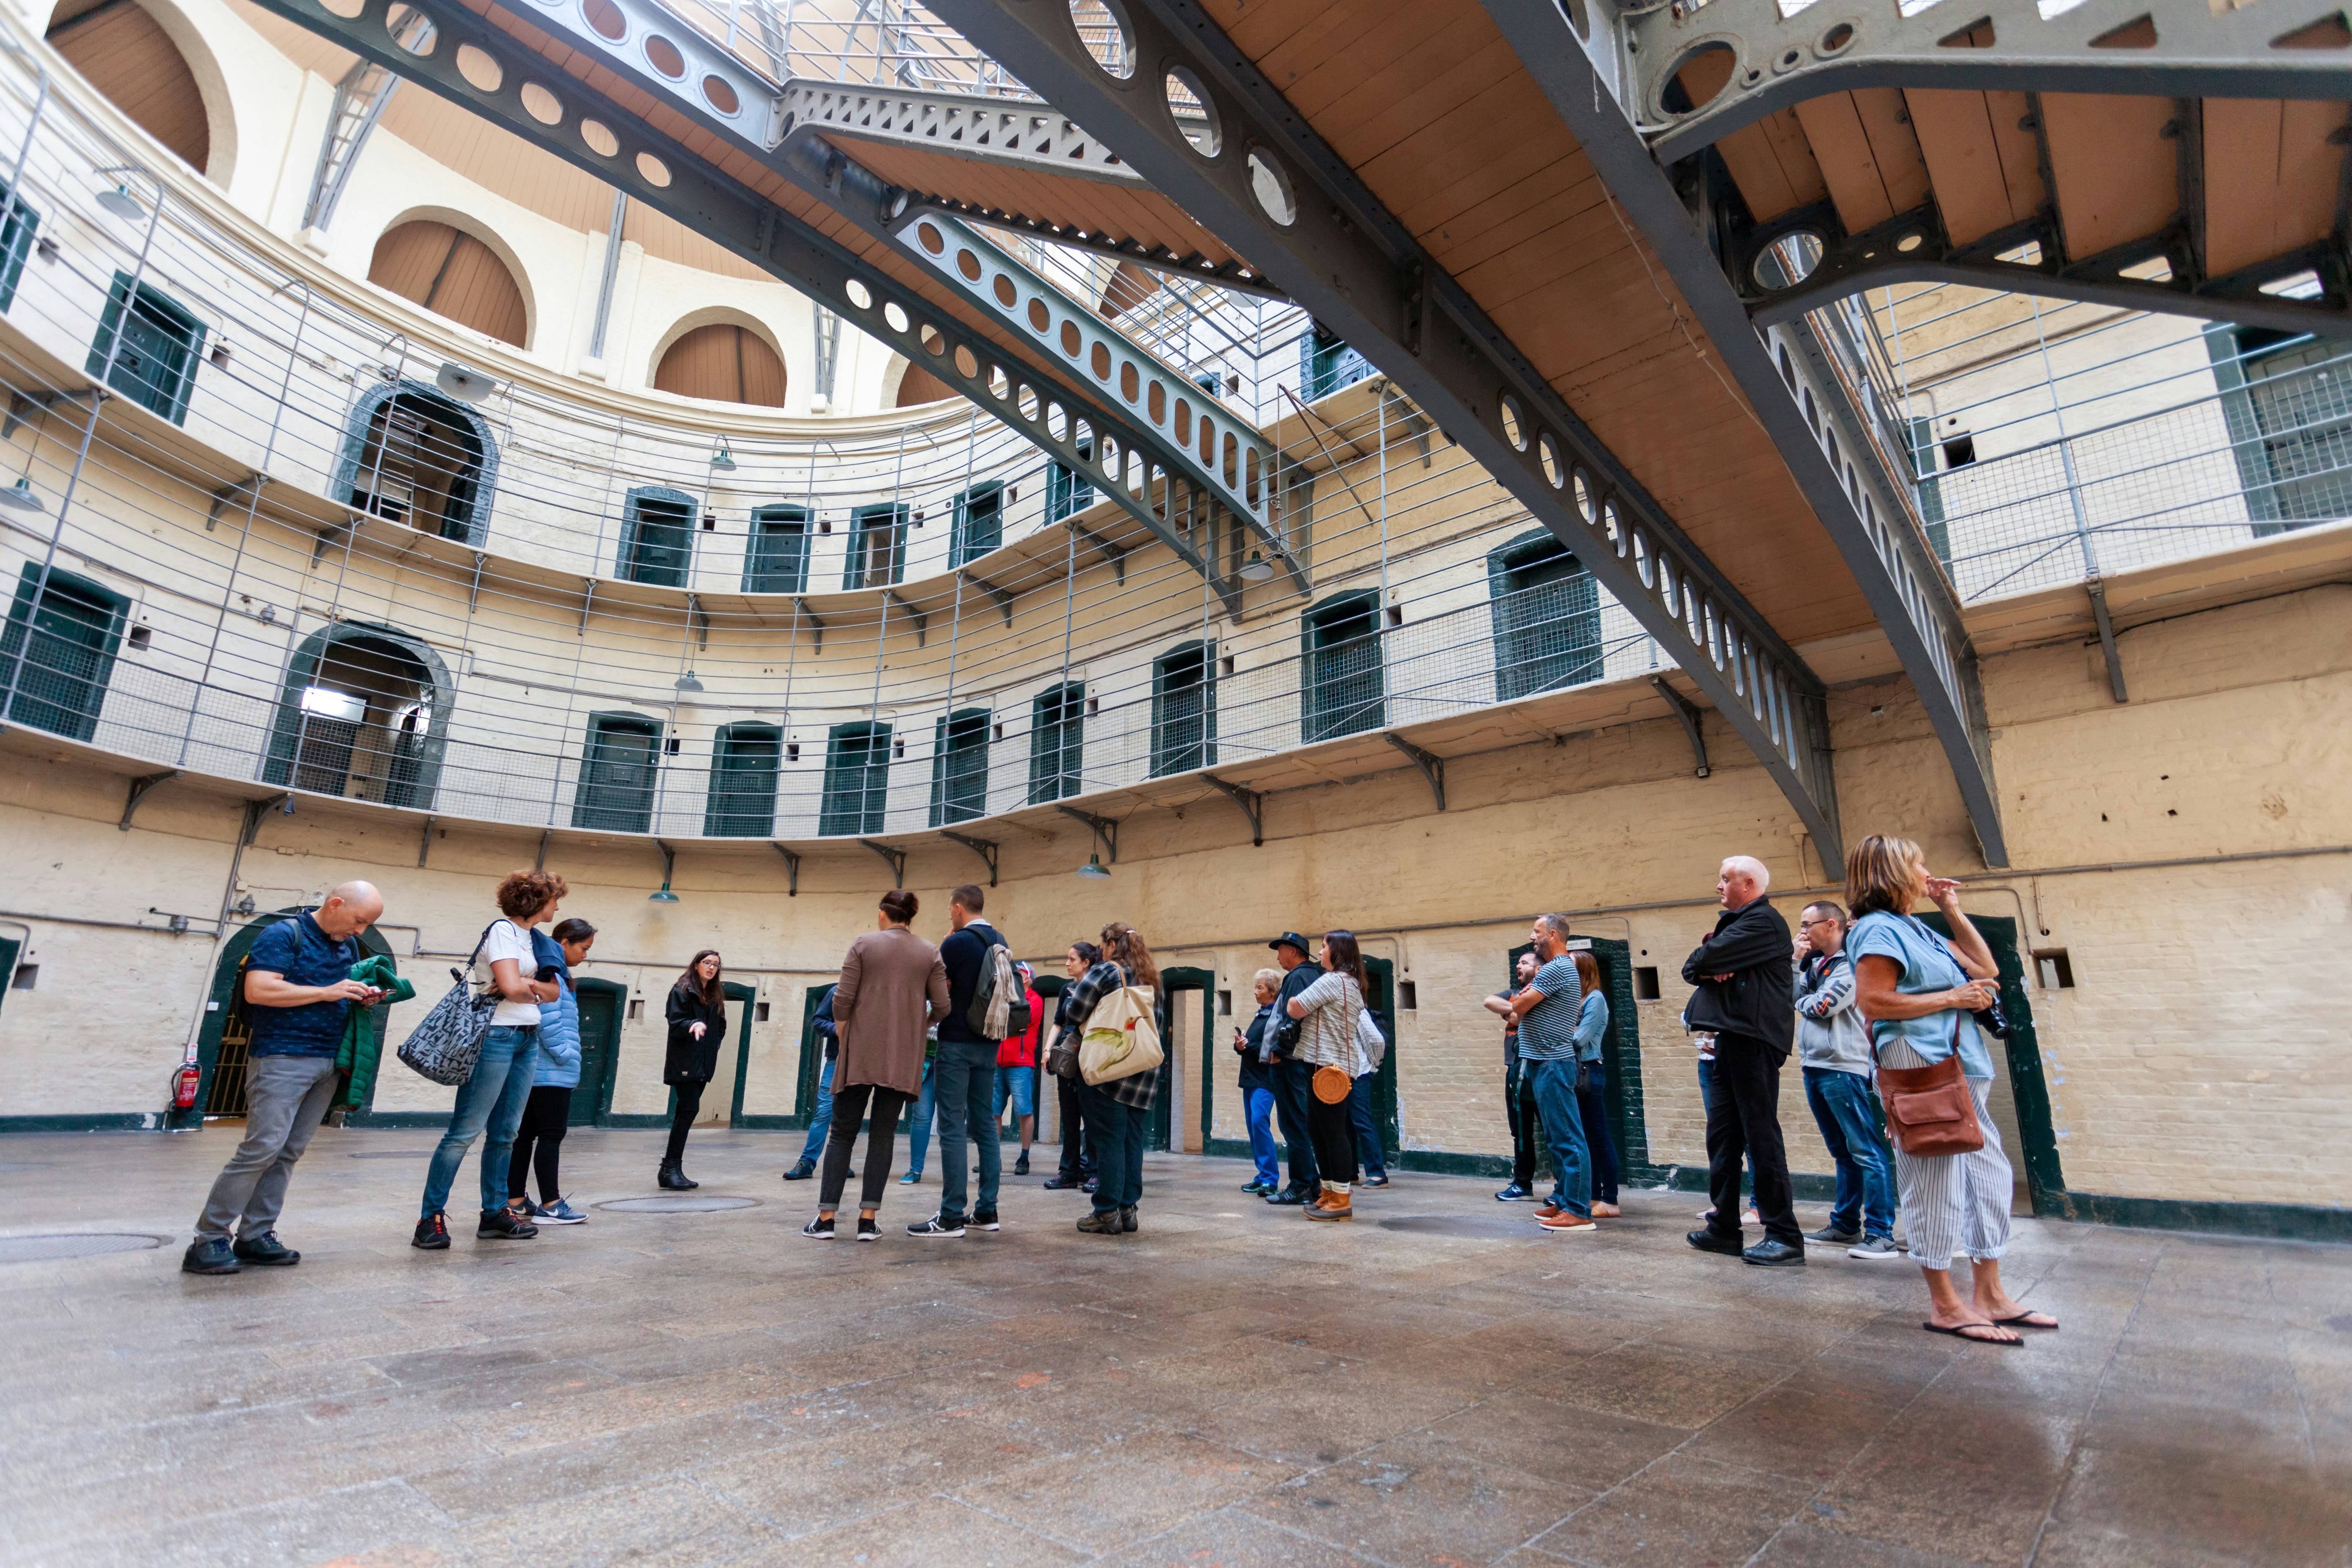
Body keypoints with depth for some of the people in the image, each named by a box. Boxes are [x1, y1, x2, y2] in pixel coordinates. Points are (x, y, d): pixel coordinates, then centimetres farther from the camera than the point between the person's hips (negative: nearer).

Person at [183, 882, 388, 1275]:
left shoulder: (349, 945, 17)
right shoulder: (284, 935, -7)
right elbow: (258, 991, -17)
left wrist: (361, 999, 6)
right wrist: (328, 992, -16)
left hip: (329, 1062, 7)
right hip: (283, 1058, -7)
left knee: (289, 1153, 7)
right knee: (262, 1148, -9)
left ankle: (256, 1236, 13)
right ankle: (209, 1240, 2)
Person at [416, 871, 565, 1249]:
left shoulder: (531, 937, 17)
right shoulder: (503, 929, -8)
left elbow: (555, 991, 11)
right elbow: (512, 988, -18)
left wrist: (528, 985, -7)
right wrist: (535, 992, 1)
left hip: (528, 1040, 9)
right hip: (497, 1035, -9)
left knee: (505, 1133, 10)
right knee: (466, 1131, -7)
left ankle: (495, 1214, 16)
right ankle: (431, 1218, -1)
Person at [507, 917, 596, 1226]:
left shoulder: (553, 973, 16)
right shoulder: (549, 974, -14)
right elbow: (548, 1019, -23)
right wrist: (565, 1054, -16)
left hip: (535, 1070, 10)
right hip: (551, 1072, -10)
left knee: (527, 1133, 13)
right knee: (552, 1134, -5)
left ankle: (516, 1200, 20)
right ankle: (550, 1205, -1)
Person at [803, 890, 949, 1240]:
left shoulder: (863, 944, 0)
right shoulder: (930, 953, 4)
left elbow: (842, 1000, -4)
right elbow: (942, 1007, -1)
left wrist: (843, 1038, 12)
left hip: (860, 1053, -1)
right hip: (903, 1057, 1)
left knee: (842, 1133, 8)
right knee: (883, 1135, 7)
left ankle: (825, 1219, 8)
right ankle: (868, 1220, 5)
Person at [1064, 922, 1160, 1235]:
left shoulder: (1104, 972, -6)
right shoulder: (1150, 979, 13)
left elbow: (1075, 1013, -6)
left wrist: (1079, 984, 11)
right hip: (1144, 1070, 6)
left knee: (1109, 1140, -1)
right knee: (1133, 1140, 9)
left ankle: (1108, 1213, 2)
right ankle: (1128, 1210, 13)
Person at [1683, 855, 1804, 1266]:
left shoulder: (1763, 921, -10)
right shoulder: (1735, 923, 23)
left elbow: (1701, 962, -18)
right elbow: (1693, 968, 15)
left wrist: (1700, 961, 3)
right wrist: (1706, 968, -5)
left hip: (1754, 1039, -10)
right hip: (1732, 1039, 10)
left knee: (1761, 1136, -6)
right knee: (1722, 1136, 11)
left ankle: (1785, 1237, 1)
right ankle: (1724, 1228, 18)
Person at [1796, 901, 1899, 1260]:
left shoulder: (1851, 963, -9)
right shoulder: (1816, 964, 17)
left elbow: (1823, 1006, -15)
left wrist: (1803, 1002, 4)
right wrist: (1797, 961, 2)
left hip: (1843, 1067, -9)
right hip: (1814, 1066, 9)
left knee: (1866, 1151, -7)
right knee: (1842, 1153, 14)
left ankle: (1880, 1235, -6)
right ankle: (1845, 1226, 21)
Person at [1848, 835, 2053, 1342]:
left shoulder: (1916, 930, 19)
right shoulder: (1879, 929, -11)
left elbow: (1987, 969, 26)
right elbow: (1873, 1001, -21)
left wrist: (1953, 911, 20)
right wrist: (1953, 998, -14)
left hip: (1960, 1069, 10)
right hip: (1920, 1069, -10)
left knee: (1990, 1176, 13)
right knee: (1935, 1183, -3)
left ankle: (1990, 1295, 24)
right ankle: (1945, 1305, 7)